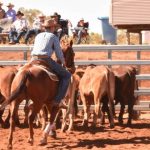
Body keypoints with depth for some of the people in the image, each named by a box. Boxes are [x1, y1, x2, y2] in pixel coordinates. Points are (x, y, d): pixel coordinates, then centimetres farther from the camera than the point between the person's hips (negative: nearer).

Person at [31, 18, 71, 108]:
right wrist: (63, 63, 24)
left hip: (34, 59, 6)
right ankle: (58, 100, -7)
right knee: (67, 75, 4)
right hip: (46, 60, -6)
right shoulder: (54, 37, 8)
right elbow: (59, 53, 7)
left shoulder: (38, 36, 25)